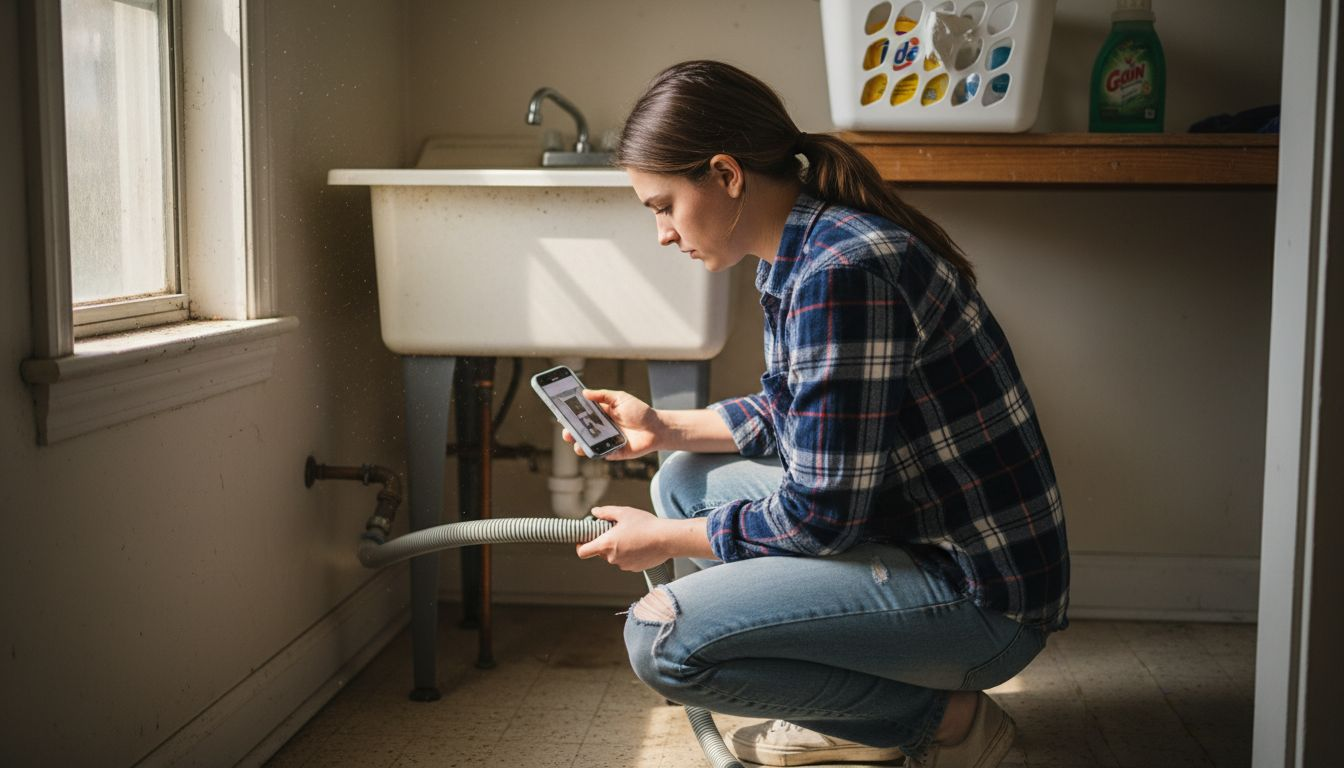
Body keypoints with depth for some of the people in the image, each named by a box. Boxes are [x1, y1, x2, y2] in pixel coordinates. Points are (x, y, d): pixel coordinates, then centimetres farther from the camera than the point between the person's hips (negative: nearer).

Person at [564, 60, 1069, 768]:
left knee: (661, 638, -19)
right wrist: (665, 429, 12)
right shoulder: (796, 255, 6)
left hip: (981, 595, -10)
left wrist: (666, 540, -8)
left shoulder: (842, 272, -25)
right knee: (684, 482, 16)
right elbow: (789, 415, 22)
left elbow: (821, 517, -22)